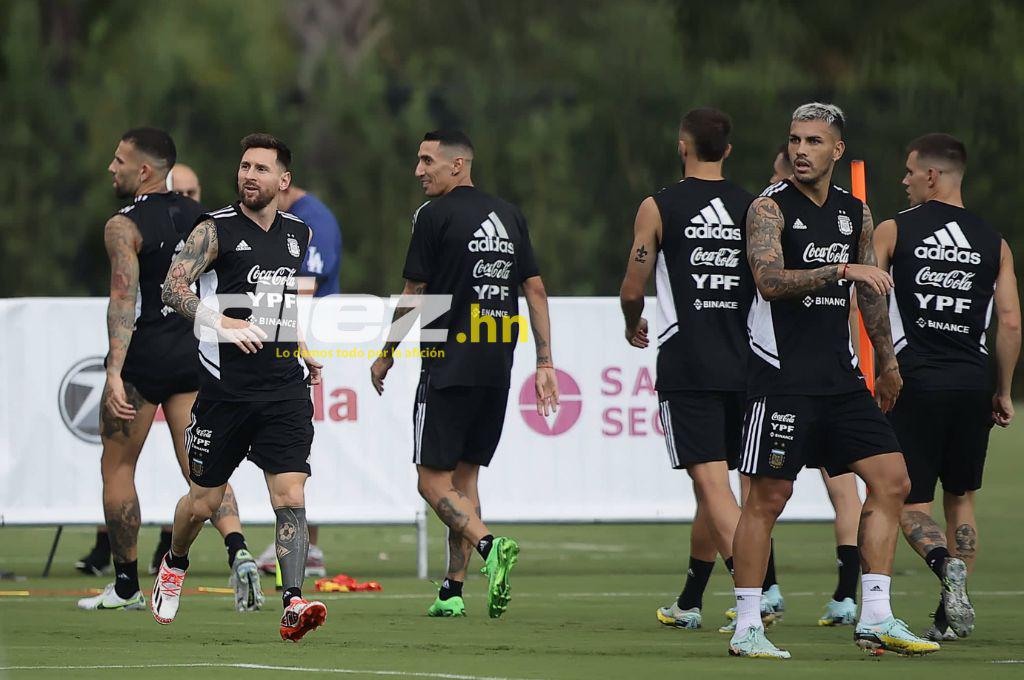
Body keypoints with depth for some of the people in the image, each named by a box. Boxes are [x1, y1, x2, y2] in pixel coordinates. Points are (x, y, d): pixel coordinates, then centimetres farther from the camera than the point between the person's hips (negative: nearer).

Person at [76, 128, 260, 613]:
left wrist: (115, 372, -26)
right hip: (193, 354, 5)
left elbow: (124, 299, -20)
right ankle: (238, 551, -20)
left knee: (117, 466, 10)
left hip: (143, 355, -5)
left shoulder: (123, 226, -10)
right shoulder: (199, 217, 8)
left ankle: (126, 585, 14)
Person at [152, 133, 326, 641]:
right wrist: (221, 322, -29)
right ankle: (174, 566, 39)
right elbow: (173, 288, -16)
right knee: (202, 500, 9)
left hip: (285, 388, 3)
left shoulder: (300, 234, 11)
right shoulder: (215, 229, -4)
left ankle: (293, 603, -19)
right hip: (226, 386, -2)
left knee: (290, 496, -12)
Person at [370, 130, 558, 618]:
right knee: (464, 475, 13)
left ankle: (490, 545, -26)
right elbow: (535, 290, 11)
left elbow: (413, 297, -4)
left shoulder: (435, 215, -6)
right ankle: (452, 591, 8)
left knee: (433, 480, -2)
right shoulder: (509, 216, 12)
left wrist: (386, 354, 9)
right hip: (497, 368, 6)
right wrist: (545, 363, 12)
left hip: (449, 366, -6)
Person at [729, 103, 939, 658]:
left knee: (892, 480, -1)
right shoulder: (770, 207, -7)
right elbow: (769, 279, -22)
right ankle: (747, 627, 3)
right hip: (782, 377, -6)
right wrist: (843, 270, -29)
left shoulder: (856, 214, 12)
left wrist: (887, 363, 26)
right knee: (768, 498, -4)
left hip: (839, 377, 6)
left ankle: (875, 618, 2)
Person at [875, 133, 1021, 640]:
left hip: (916, 381, -3)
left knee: (909, 503, 3)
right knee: (961, 498, 16)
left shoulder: (893, 231, 1)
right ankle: (952, 615, 10)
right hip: (973, 382, 3)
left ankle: (946, 565, -27)